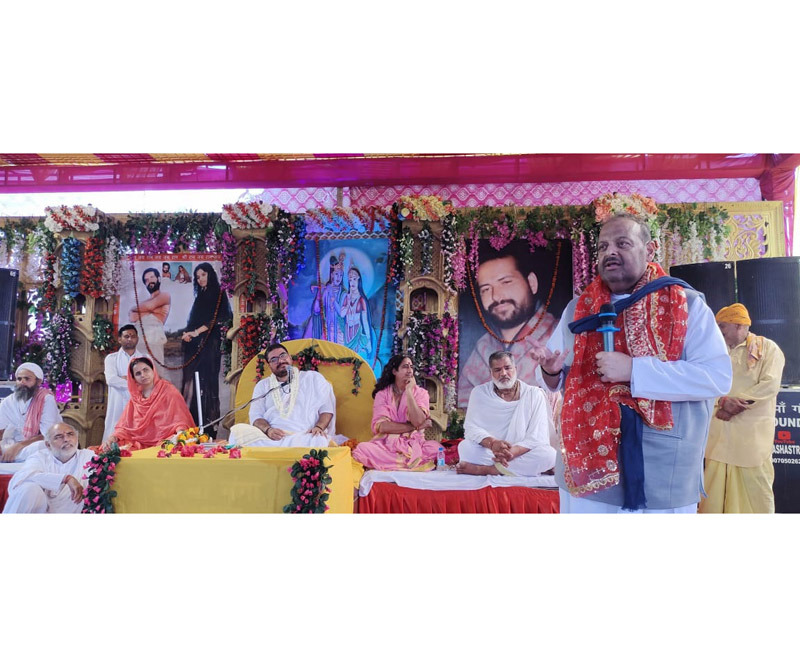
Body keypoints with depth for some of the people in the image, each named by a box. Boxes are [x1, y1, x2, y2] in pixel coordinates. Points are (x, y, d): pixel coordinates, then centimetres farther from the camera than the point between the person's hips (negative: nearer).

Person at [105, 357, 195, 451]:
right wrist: (114, 437, -9)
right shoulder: (135, 399, 17)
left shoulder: (169, 392, 4)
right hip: (140, 445, 4)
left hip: (165, 442, -4)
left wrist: (180, 432, -26)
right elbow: (125, 426, 12)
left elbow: (180, 419, -5)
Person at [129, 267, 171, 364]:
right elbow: (133, 318, 11)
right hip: (139, 338, 6)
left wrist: (135, 308, 15)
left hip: (154, 336, -6)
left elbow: (149, 305, -4)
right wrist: (151, 310, 0)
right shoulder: (144, 302, 28)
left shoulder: (165, 296, 13)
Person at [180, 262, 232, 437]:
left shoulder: (219, 295, 2)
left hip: (209, 344, -7)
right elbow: (192, 322, 20)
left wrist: (197, 331, -15)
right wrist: (187, 334, 0)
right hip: (194, 345, 7)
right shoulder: (200, 297, 21)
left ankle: (208, 427, -9)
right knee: (191, 382, 1)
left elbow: (218, 319, -10)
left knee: (206, 382, -11)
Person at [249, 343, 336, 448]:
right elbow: (256, 416, 11)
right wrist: (268, 430, -13)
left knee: (319, 441, -39)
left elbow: (327, 407, 8)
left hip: (307, 436, -1)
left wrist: (319, 427, -14)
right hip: (274, 438, 2)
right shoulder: (262, 385, 22)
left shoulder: (313, 378, 16)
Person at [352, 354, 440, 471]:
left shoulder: (420, 393, 5)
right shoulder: (382, 394, 4)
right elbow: (381, 426, -10)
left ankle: (389, 466, -19)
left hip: (413, 445, 1)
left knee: (435, 448, -29)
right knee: (362, 449, -28)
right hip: (386, 445, 0)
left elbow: (418, 422, -12)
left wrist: (409, 392, -10)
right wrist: (413, 427, -10)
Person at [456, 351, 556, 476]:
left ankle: (484, 469, -26)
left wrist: (512, 452, -28)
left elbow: (537, 437, -10)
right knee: (465, 447, -27)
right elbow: (471, 427, -7)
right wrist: (492, 443, -29)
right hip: (487, 453, 0)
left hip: (521, 456, 1)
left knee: (549, 454, -29)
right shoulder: (479, 393, 2)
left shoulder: (535, 394, -2)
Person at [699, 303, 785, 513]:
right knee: (715, 480, 8)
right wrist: (723, 401, -17)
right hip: (719, 428, 4)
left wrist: (738, 402, -15)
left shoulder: (768, 348, 0)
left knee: (756, 481, 1)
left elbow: (770, 385, -11)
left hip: (753, 429, -4)